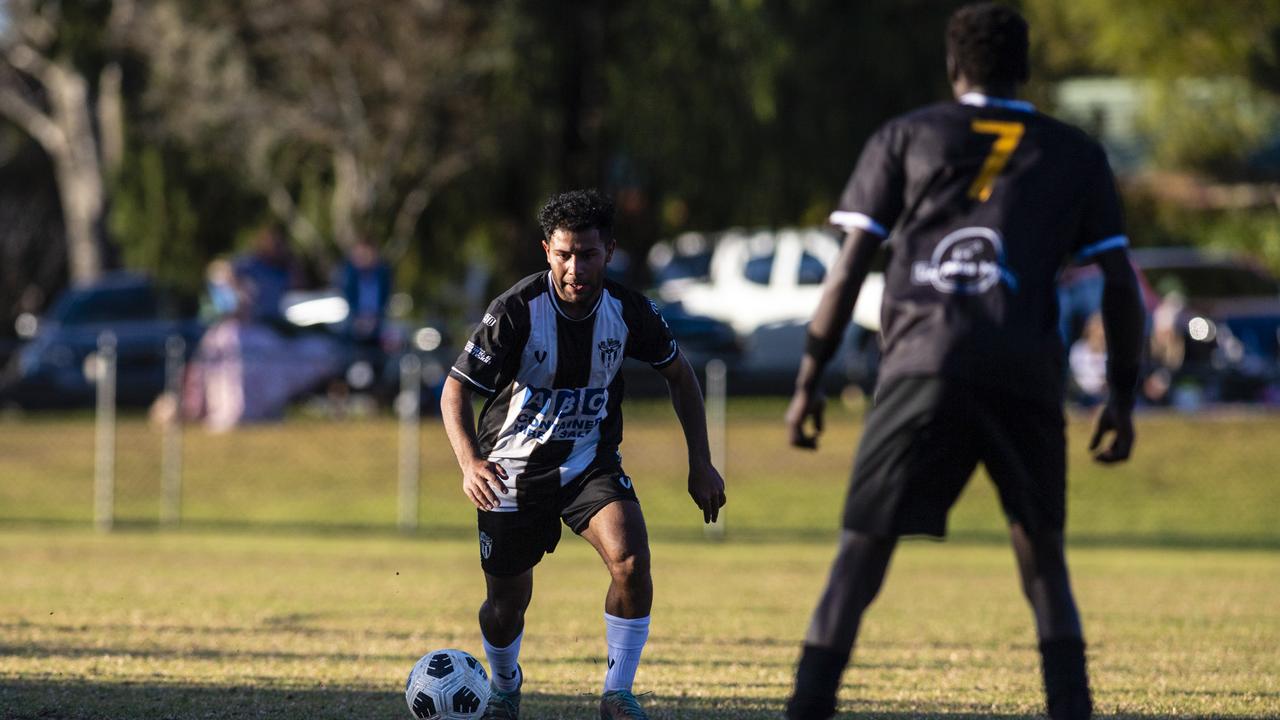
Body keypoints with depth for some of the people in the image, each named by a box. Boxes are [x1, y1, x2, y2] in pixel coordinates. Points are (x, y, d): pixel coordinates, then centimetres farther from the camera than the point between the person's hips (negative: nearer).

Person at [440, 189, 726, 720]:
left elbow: (679, 375, 7)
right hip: (514, 471, -1)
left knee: (631, 562, -25)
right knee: (507, 604, 7)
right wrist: (469, 463, -33)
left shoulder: (628, 311, -12)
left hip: (592, 463, 1)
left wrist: (700, 463, 2)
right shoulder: (516, 312, -21)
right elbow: (455, 391, -16)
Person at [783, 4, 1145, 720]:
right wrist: (1123, 398, 22)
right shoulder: (1076, 155, 18)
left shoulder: (905, 139, 15)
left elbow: (850, 268, 8)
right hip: (1027, 378, 1)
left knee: (862, 552, 0)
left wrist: (809, 383, 10)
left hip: (922, 366, -1)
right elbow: (1121, 284, 15)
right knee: (1043, 558, 15)